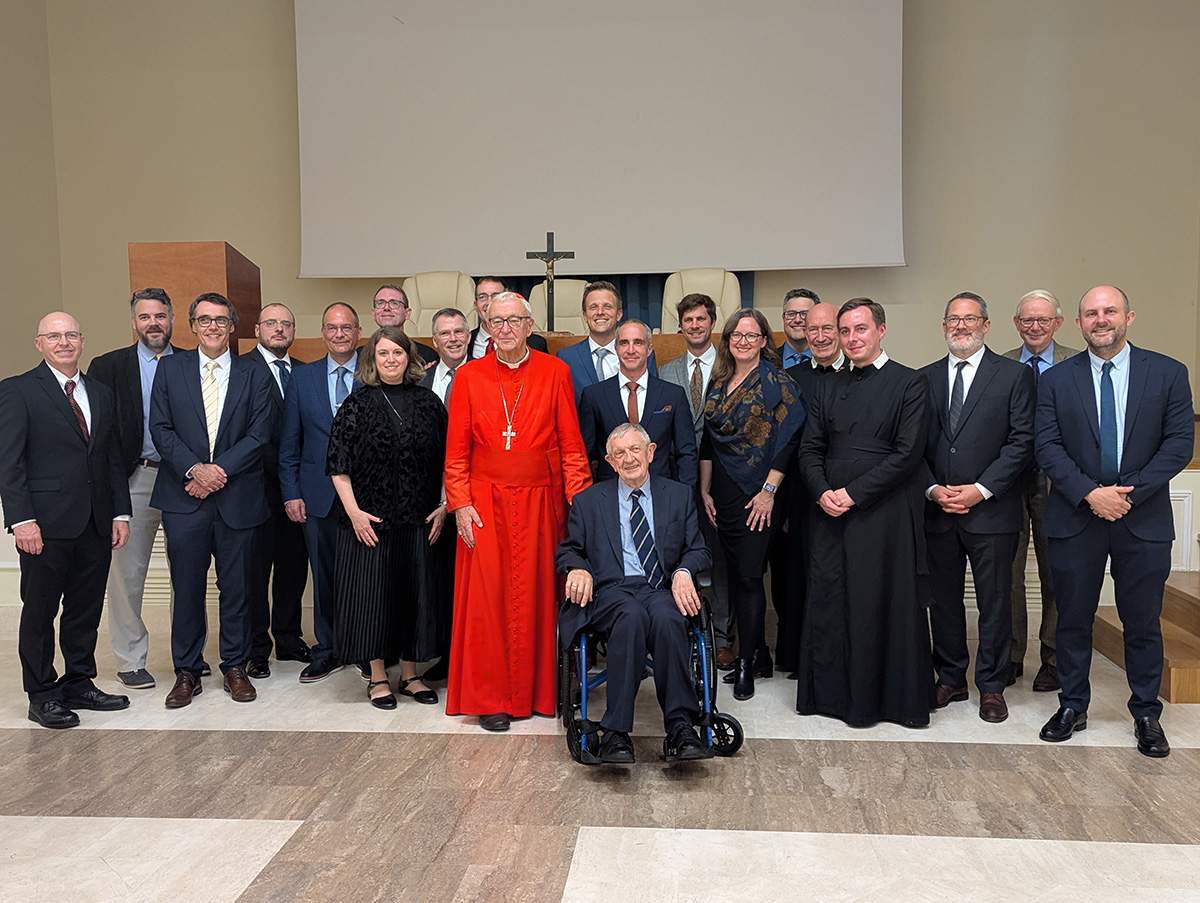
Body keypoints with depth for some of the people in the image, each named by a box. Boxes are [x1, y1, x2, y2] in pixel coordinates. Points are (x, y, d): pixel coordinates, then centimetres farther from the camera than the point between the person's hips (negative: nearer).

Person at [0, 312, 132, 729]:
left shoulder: (101, 394, 14)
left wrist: (121, 512, 7)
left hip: (95, 523, 5)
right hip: (47, 524, -5)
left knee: (87, 611, 12)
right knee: (39, 612, 6)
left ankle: (79, 683, 25)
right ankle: (41, 696, 18)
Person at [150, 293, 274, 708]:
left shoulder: (253, 375, 5)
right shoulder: (170, 368, 8)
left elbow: (259, 435, -2)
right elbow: (160, 428, 2)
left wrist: (218, 471, -12)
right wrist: (194, 469, -12)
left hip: (238, 497, 0)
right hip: (183, 498, 0)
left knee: (236, 588, 7)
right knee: (187, 588, 6)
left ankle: (235, 667, 21)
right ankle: (187, 672, 19)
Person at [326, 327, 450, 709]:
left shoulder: (428, 402, 7)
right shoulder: (357, 404, 0)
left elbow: (447, 460, 8)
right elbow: (339, 466, -3)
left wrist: (445, 506, -1)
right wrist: (354, 512, -11)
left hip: (419, 520, 2)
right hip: (369, 520, -2)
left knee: (416, 592, 7)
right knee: (372, 592, 3)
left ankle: (410, 674, 21)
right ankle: (378, 677, 16)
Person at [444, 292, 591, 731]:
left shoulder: (554, 372, 3)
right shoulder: (469, 376, 4)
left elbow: (571, 444, 2)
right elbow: (456, 450, 5)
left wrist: (579, 502, -6)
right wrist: (461, 504, -4)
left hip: (539, 501, 0)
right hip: (486, 502, 0)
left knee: (538, 594, 6)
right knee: (486, 597, 0)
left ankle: (540, 692, 21)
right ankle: (490, 699, 11)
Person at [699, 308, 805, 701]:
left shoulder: (777, 381, -7)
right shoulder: (718, 382, 11)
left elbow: (789, 438, -11)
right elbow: (707, 439, 13)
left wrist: (769, 491, -14)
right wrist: (705, 490, 9)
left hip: (757, 495, -6)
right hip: (723, 494, 6)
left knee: (749, 575, -3)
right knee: (736, 575, 10)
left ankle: (746, 664, 8)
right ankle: (758, 654, 23)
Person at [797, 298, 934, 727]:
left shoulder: (910, 383, 0)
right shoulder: (828, 387, 16)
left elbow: (907, 453, -9)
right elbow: (810, 449, 12)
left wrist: (853, 492, -13)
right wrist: (822, 491, -6)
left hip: (885, 516, -4)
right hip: (831, 514, 5)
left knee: (888, 607, 1)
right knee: (827, 603, 6)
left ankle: (896, 698, 16)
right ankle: (832, 693, 20)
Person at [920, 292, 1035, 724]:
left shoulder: (1014, 375, 1)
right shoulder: (926, 378, 10)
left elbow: (1022, 442, -6)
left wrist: (980, 490, -13)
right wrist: (932, 489, -6)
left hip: (991, 510, -3)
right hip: (936, 510, 3)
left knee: (994, 602, 6)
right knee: (943, 599, 10)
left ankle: (991, 685, 20)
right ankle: (950, 679, 24)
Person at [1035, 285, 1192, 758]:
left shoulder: (1168, 373, 3)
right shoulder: (1056, 380, 4)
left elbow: (1179, 442, -3)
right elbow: (1047, 447, -3)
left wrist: (1128, 491, -13)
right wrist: (1090, 494, -15)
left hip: (1144, 520, 0)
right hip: (1075, 519, 1)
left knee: (1143, 624, 9)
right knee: (1073, 620, 9)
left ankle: (1146, 714, 24)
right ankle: (1073, 706, 23)